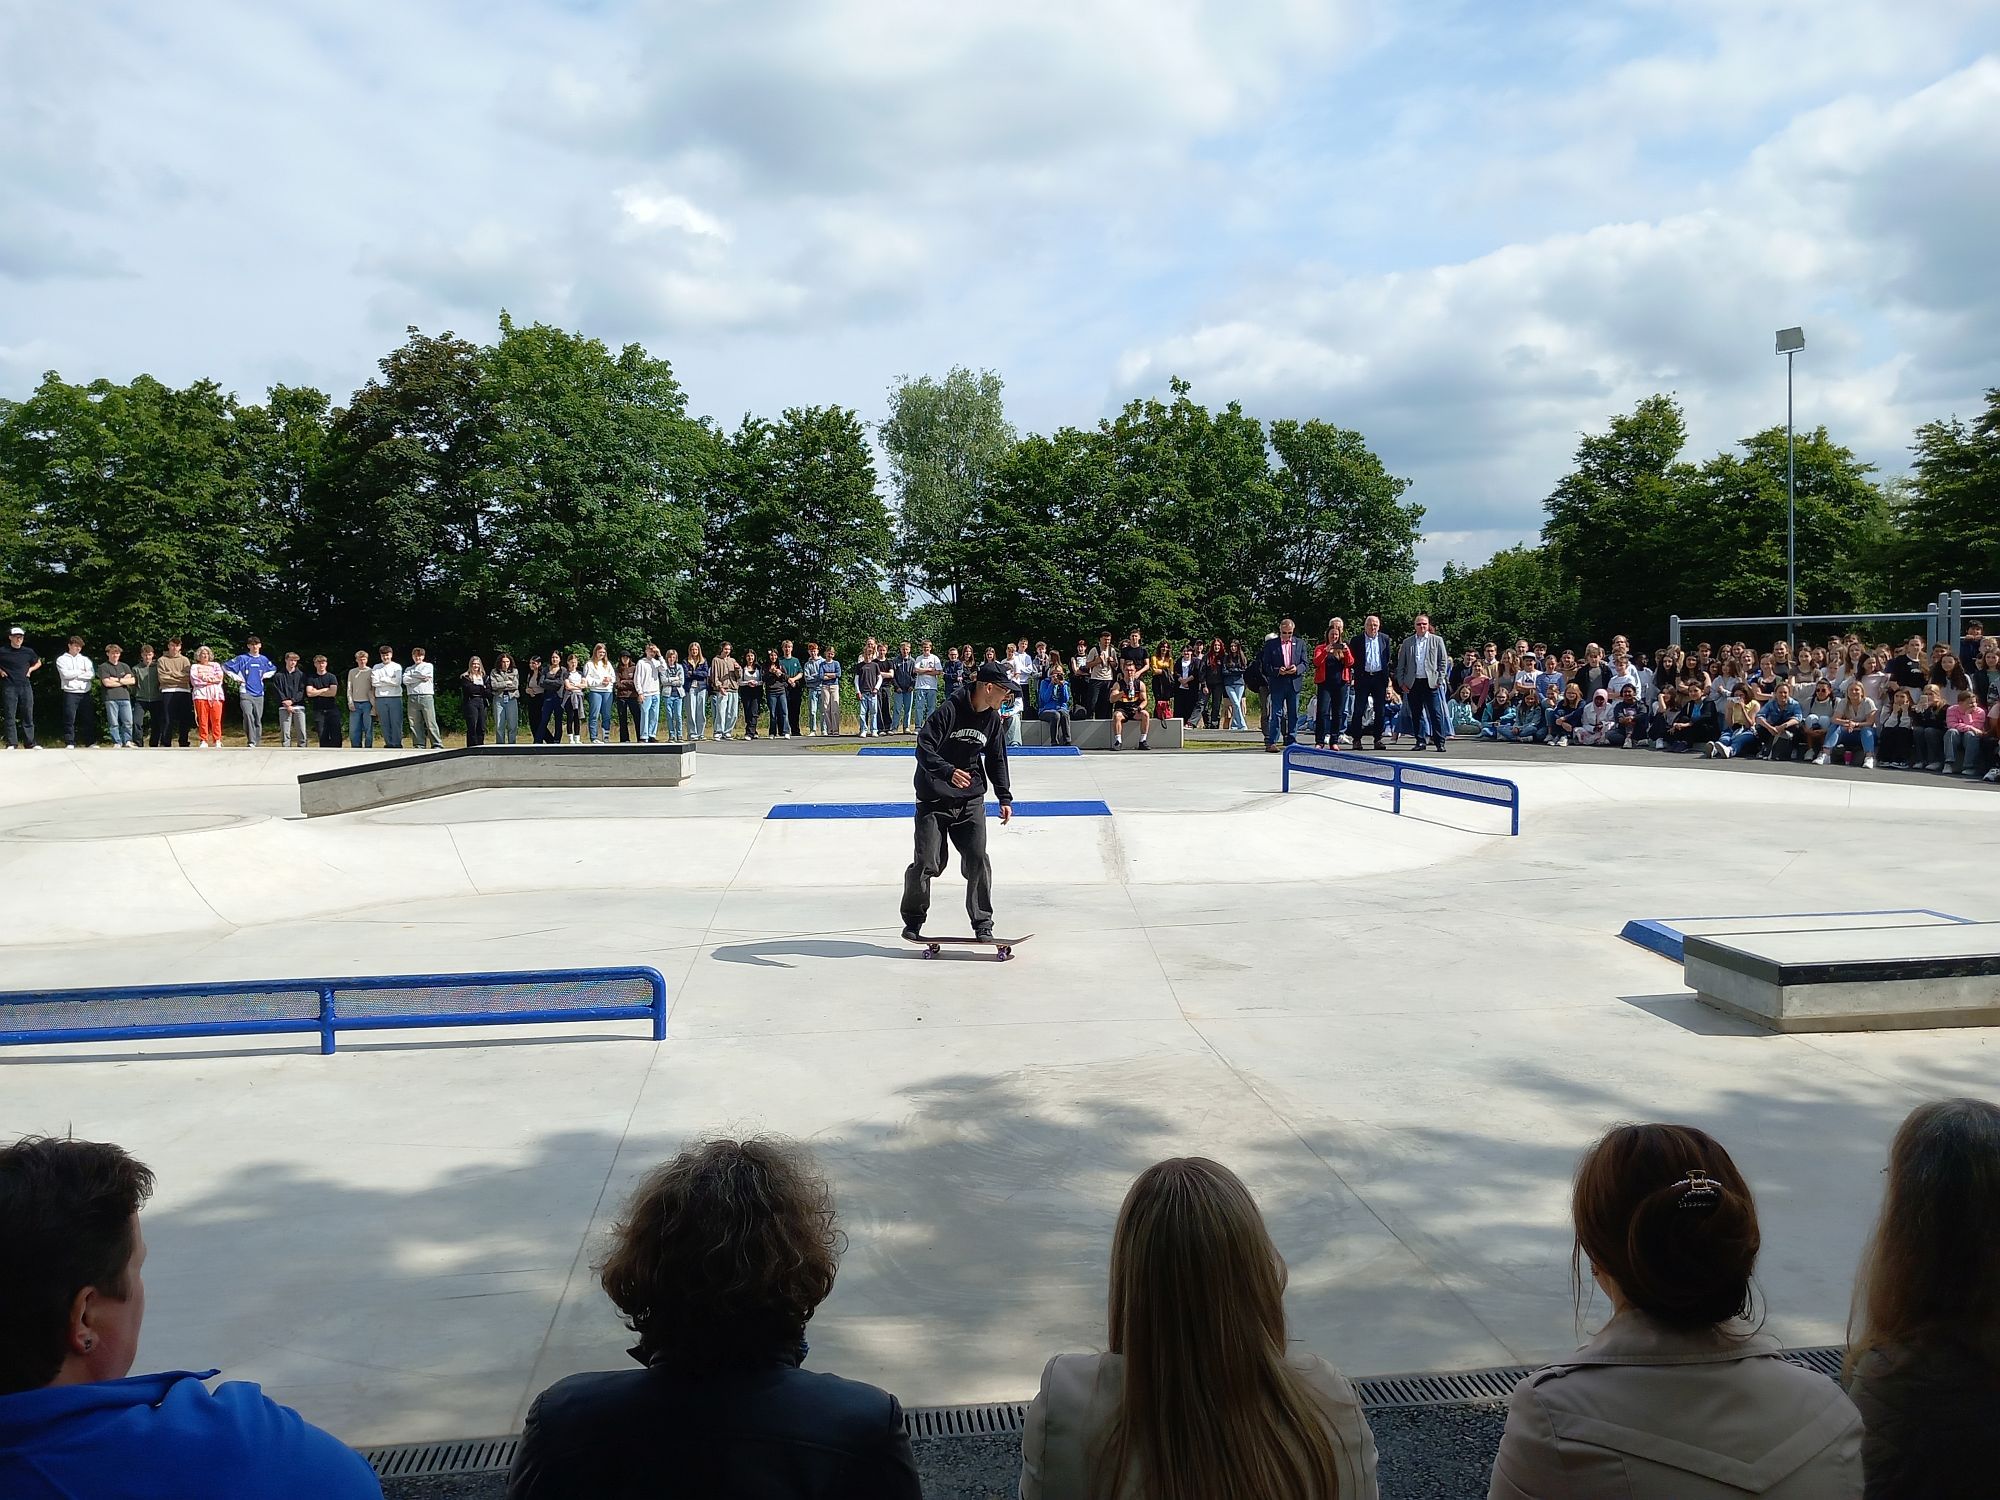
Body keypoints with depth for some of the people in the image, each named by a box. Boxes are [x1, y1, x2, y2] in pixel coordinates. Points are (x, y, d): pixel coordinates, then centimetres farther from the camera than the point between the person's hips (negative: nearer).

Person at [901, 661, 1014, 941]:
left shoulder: (992, 718, 6)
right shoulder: (949, 710, -15)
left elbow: (996, 760, 18)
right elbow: (924, 747, -20)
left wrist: (1004, 797, 13)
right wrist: (948, 771, -35)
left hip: (971, 802, 5)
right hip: (934, 800, -5)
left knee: (977, 861, -5)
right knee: (927, 863, -5)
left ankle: (983, 925, 8)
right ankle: (913, 921, 16)